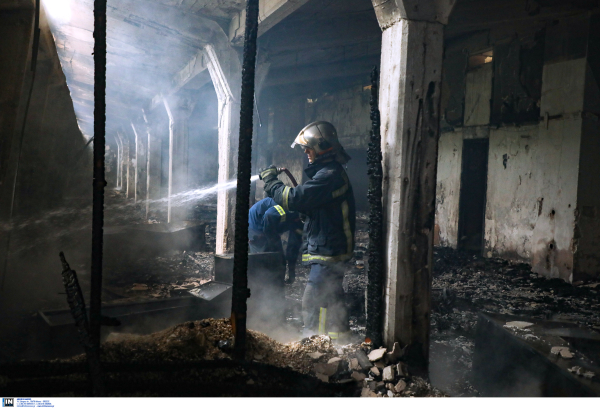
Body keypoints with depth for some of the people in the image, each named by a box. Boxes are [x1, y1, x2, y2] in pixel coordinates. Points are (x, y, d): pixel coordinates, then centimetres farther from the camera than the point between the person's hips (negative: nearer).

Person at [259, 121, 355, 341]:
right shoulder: (331, 172, 16)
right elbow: (307, 202, 18)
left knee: (314, 300, -7)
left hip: (327, 251, -11)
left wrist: (271, 182, -9)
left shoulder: (330, 175, -20)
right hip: (329, 250, 11)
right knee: (332, 298, 19)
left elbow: (295, 198, -24)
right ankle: (338, 339, 31)